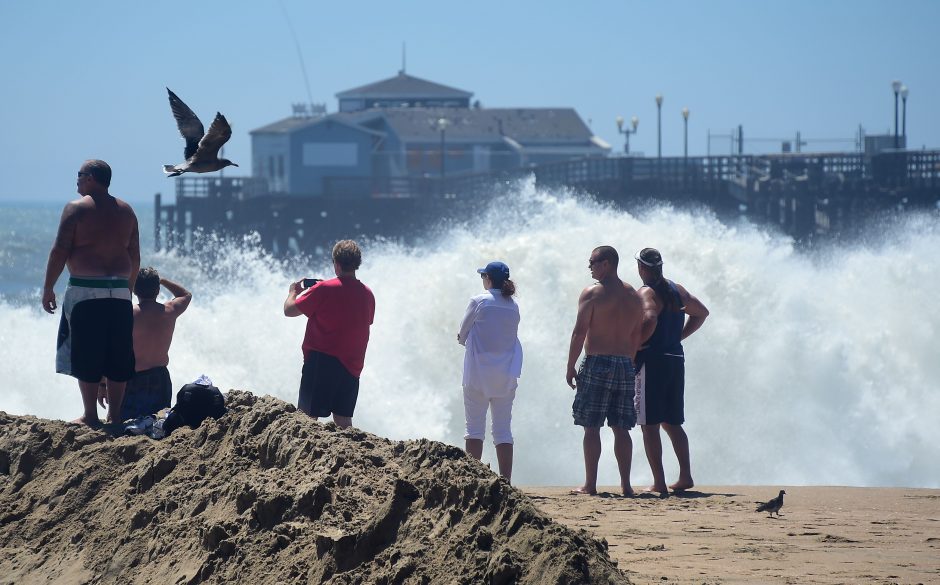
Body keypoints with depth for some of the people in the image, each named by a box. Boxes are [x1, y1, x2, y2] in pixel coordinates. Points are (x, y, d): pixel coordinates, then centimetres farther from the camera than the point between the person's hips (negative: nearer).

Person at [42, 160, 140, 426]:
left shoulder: (76, 208, -4)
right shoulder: (126, 211, 12)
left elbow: (60, 251, -8)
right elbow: (135, 257, 14)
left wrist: (48, 288, -2)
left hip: (85, 292, -5)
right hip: (119, 293, 5)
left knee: (86, 355, -1)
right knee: (118, 355, 8)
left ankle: (90, 416, -2)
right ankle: (114, 414, 10)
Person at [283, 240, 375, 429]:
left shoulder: (324, 289, -11)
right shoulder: (367, 294, 6)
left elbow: (290, 310, -6)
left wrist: (293, 292, 18)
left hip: (321, 359, -6)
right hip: (352, 365, 6)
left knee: (307, 415, -4)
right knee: (343, 421, 9)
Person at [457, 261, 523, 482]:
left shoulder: (479, 302, -8)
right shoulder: (513, 306, 6)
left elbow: (462, 335, -1)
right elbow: (512, 335, 13)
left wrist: (464, 338, 18)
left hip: (478, 374, -4)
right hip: (506, 376, 4)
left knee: (474, 428, 1)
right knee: (503, 429, 6)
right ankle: (505, 481, 1)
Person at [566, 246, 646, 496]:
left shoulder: (592, 294, -7)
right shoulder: (634, 296, 11)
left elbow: (580, 332, -10)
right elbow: (638, 336, 12)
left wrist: (570, 367, -4)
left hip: (597, 363, -5)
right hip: (625, 366, 5)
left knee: (591, 428, -1)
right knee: (621, 428, 8)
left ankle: (590, 484, -3)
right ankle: (626, 484, 5)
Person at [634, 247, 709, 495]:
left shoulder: (646, 293, -10)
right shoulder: (677, 290, 12)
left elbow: (650, 319, -28)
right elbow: (701, 312, 21)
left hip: (652, 361, -7)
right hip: (676, 360, 7)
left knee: (650, 425, -4)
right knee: (672, 423, 17)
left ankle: (659, 483, -9)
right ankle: (685, 477, 15)